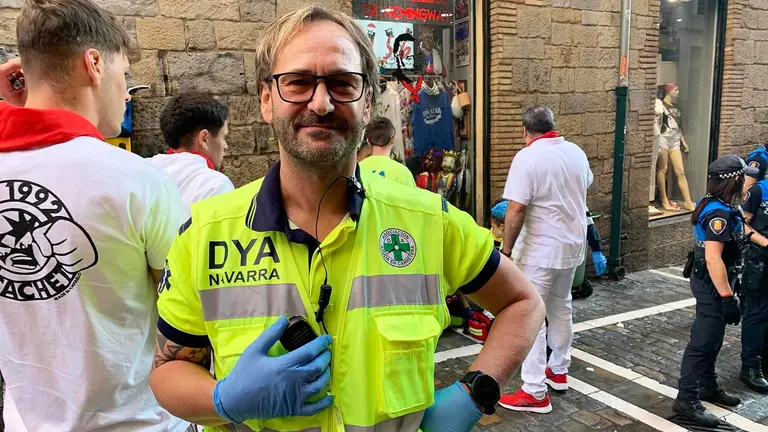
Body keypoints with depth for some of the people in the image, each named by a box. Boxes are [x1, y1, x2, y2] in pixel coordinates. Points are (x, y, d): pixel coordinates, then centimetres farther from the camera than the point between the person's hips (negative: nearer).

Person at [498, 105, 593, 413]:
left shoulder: (527, 157, -18)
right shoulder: (577, 152, 5)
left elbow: (516, 210, -23)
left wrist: (506, 249, -13)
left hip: (540, 250, -8)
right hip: (572, 245, 8)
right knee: (561, 308, 22)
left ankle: (535, 393, 2)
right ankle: (559, 371, 36)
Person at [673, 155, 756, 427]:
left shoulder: (712, 204, 7)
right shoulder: (719, 213, -25)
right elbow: (713, 259, -30)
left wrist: (731, 279, 27)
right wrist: (727, 297, -29)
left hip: (709, 281, 10)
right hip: (713, 285, -10)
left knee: (712, 340, 21)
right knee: (703, 343, -4)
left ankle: (708, 387, 35)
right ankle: (687, 401, 4)